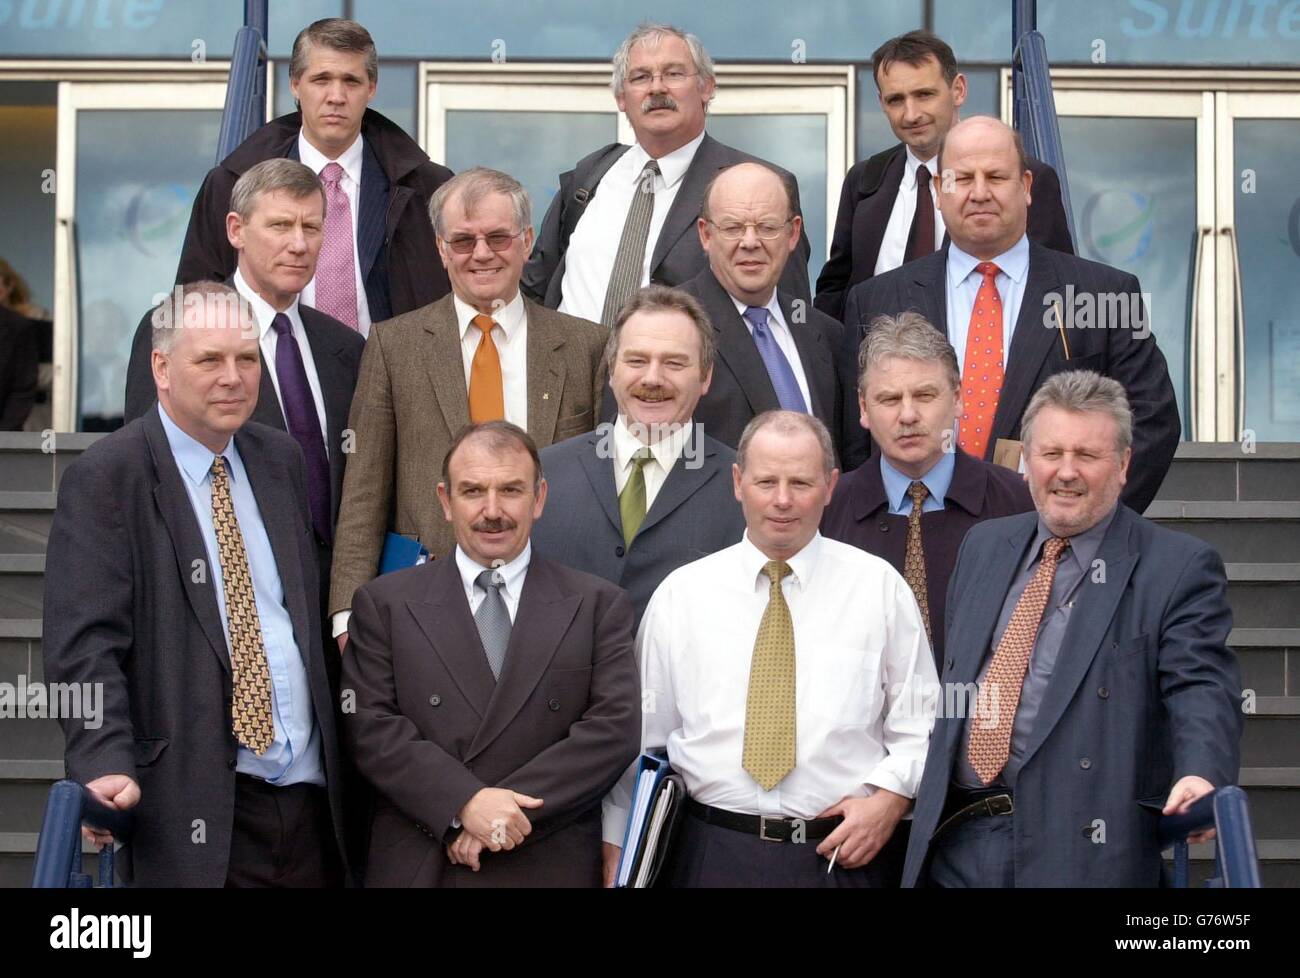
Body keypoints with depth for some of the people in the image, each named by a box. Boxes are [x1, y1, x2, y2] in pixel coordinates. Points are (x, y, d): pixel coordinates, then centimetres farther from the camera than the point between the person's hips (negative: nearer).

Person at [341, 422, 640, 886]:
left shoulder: (599, 605, 3)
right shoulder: (384, 604, 3)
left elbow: (614, 728, -6)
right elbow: (369, 726, -5)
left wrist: (512, 808, -15)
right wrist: (463, 803, -18)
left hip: (549, 866, 0)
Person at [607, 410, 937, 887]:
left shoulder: (880, 587, 2)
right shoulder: (681, 594, 3)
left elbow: (920, 725, 5)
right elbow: (642, 735, 5)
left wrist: (889, 798, -11)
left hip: (846, 854, 0)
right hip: (715, 854, 0)